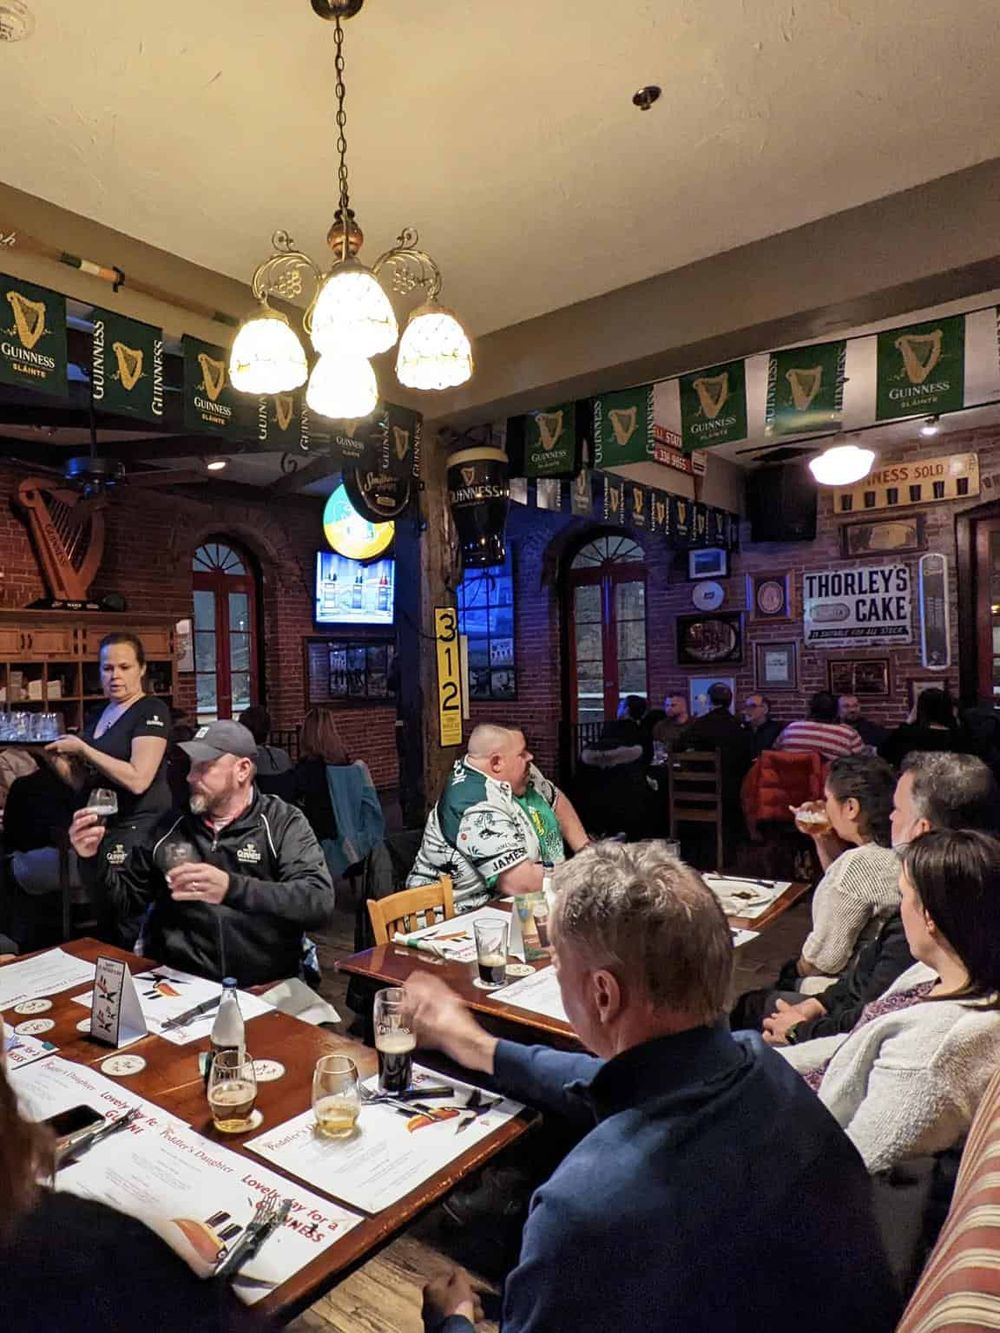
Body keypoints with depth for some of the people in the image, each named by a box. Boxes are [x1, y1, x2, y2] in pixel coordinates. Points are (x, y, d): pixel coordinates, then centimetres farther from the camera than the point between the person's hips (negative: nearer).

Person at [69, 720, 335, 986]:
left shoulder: (283, 823, -4)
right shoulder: (171, 824, 9)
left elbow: (320, 903, -18)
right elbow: (127, 898, 18)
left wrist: (232, 889, -30)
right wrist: (93, 859, -2)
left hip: (262, 987, -3)